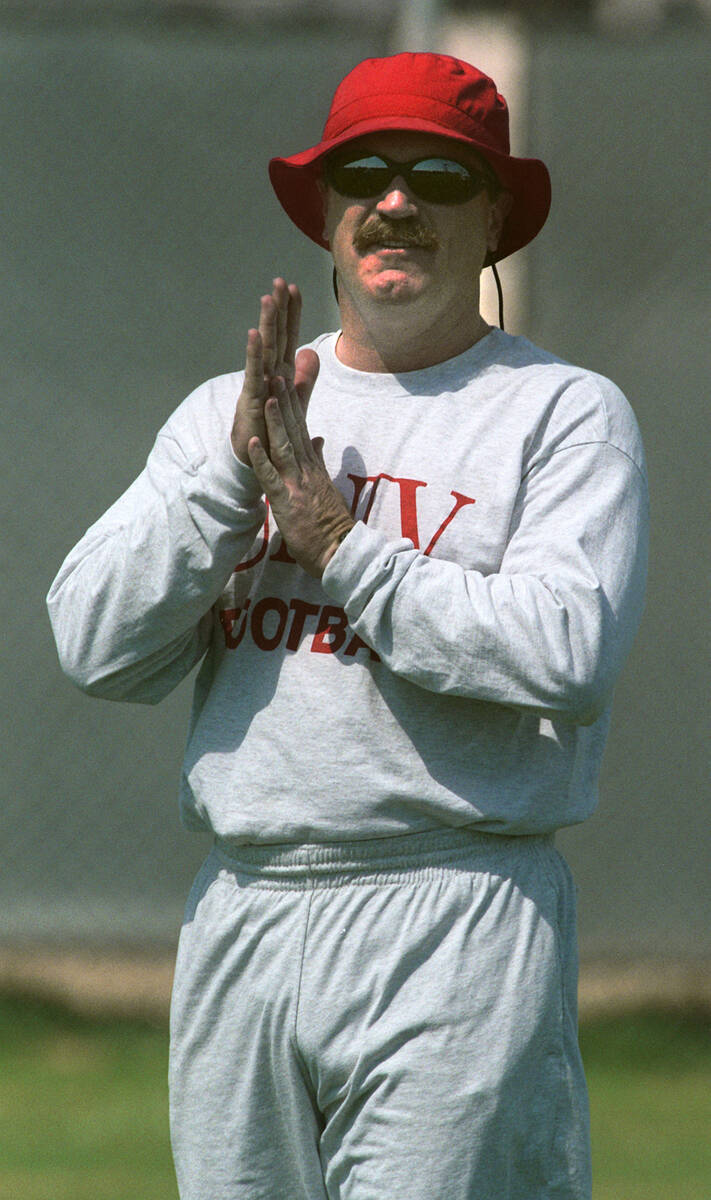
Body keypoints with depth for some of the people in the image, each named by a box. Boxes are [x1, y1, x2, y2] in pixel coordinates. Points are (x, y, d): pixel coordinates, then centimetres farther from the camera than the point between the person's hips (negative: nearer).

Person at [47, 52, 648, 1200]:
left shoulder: (567, 413, 2)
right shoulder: (223, 415, 17)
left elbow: (569, 654, -14)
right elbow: (97, 643, 4)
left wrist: (335, 542, -10)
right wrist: (238, 469, -8)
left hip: (459, 930, -5)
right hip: (239, 921, 5)